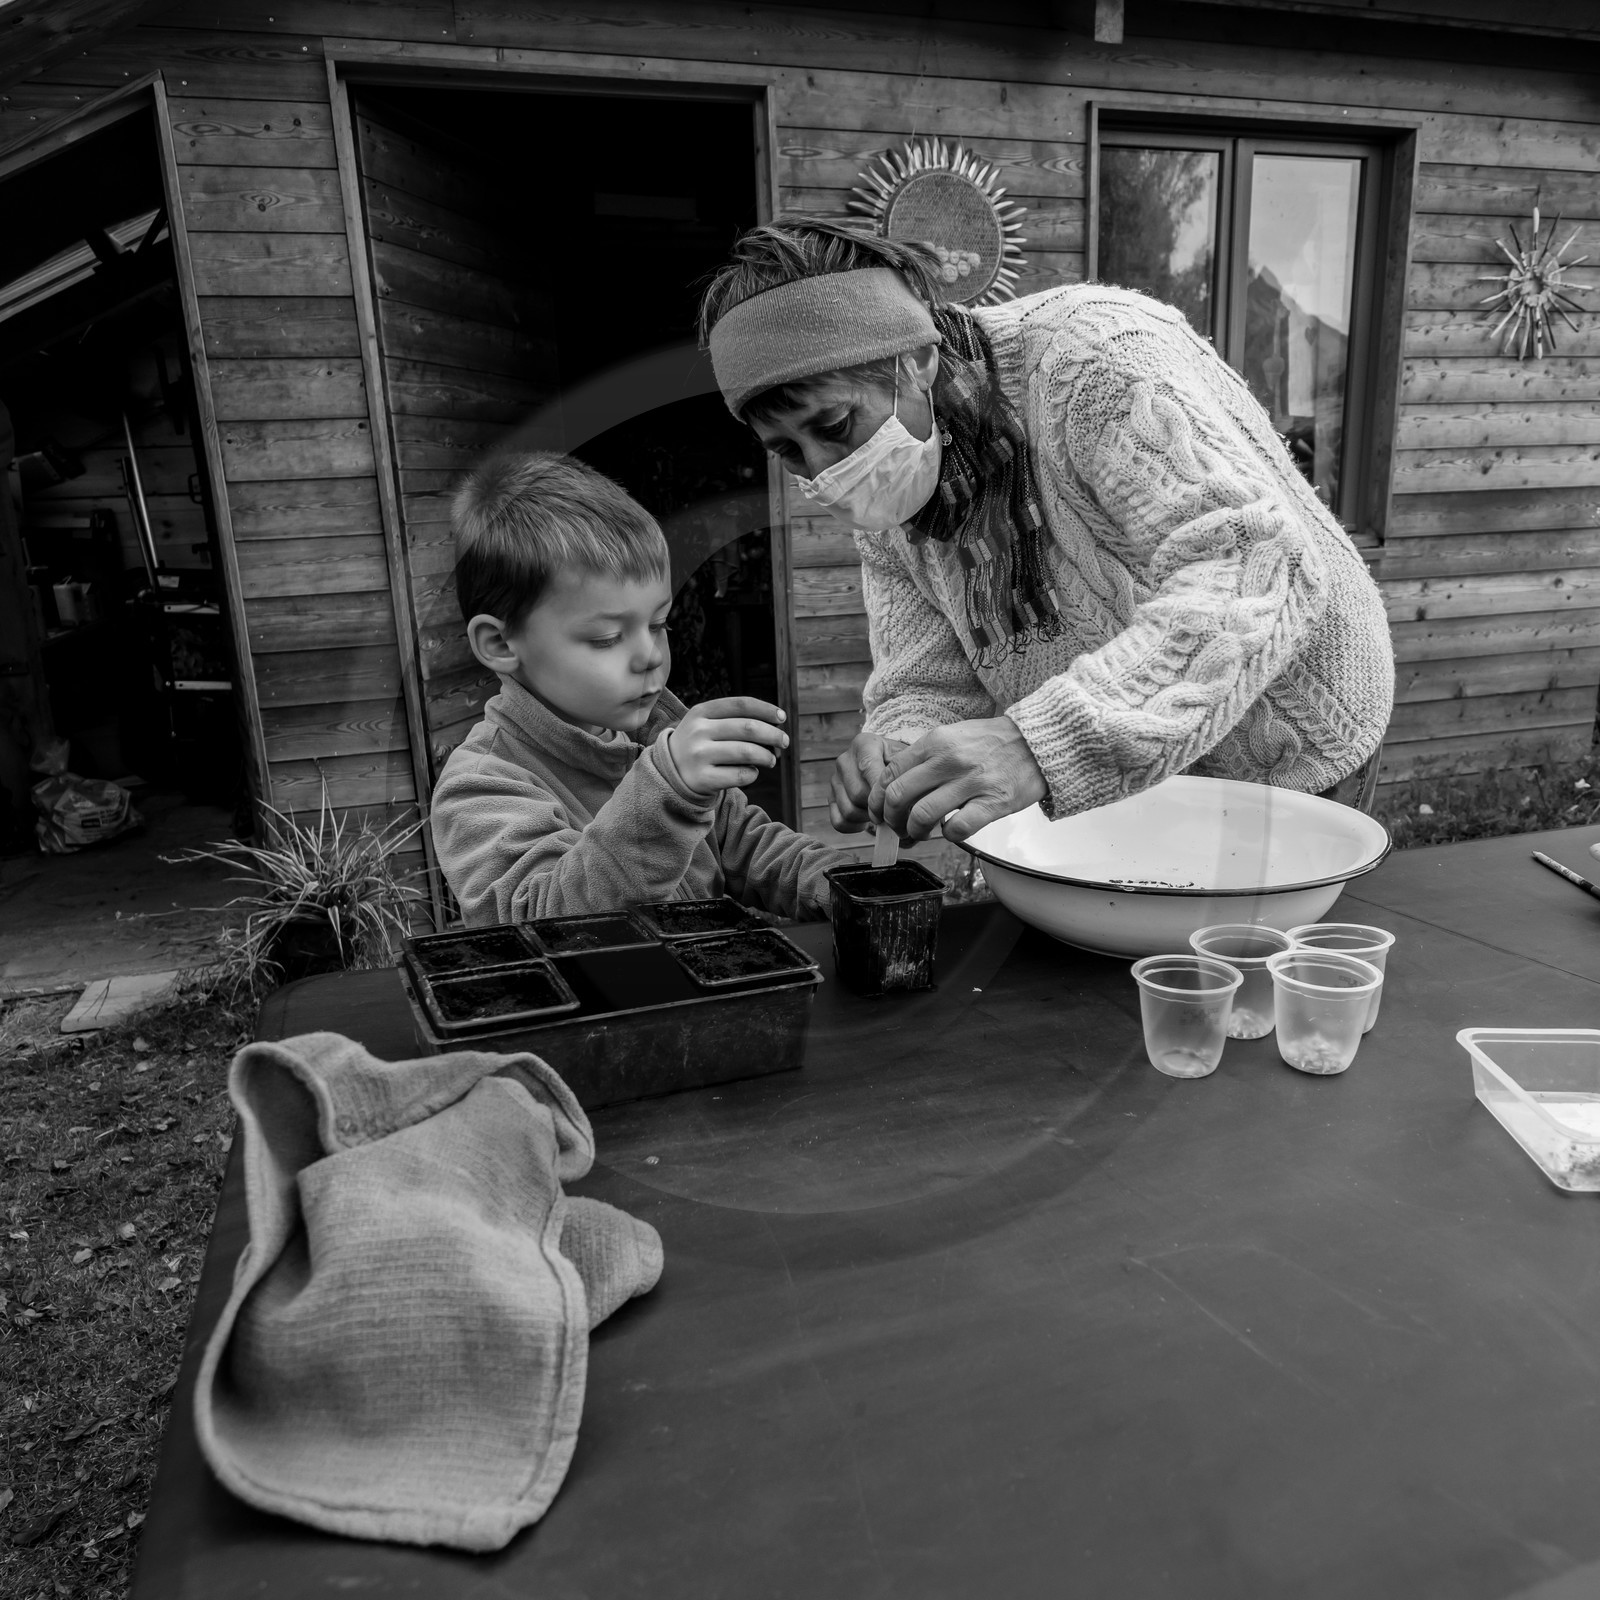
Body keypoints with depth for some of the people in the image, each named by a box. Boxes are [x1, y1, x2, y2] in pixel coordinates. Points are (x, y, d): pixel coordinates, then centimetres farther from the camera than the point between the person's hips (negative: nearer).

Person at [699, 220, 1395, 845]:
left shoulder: (1094, 354, -27)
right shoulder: (883, 502, -4)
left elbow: (1262, 570, -37)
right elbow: (927, 685, -4)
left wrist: (1039, 743, -49)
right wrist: (899, 749, -30)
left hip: (1283, 760, -5)